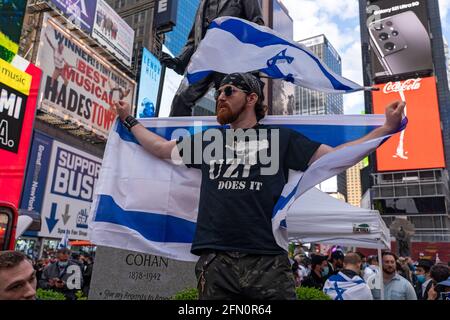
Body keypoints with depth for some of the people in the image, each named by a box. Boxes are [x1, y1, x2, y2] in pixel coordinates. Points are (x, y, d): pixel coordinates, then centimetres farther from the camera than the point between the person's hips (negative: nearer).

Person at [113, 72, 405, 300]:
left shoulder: (280, 137, 10)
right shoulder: (209, 140, 17)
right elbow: (160, 147, 28)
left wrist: (387, 128, 5)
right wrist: (129, 119, 34)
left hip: (268, 261, -2)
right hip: (215, 261, 3)